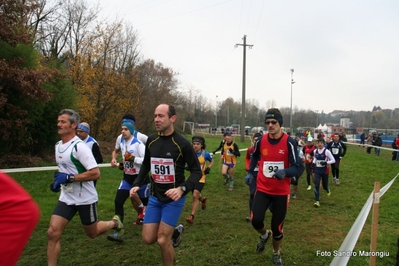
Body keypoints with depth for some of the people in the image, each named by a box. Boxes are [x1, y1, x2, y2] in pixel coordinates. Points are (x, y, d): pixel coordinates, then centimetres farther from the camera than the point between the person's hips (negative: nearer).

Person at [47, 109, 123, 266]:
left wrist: (69, 178, -25)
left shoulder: (79, 146, -21)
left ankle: (114, 223, 41)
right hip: (66, 198, 6)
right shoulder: (58, 145, 5)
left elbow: (95, 173, -26)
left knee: (92, 233, 12)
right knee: (53, 233, -5)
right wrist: (58, 181, 6)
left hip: (85, 199, -6)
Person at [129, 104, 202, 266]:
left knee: (162, 240, -3)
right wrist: (137, 184, 1)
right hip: (155, 197, 5)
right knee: (148, 238, 6)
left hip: (173, 198, -5)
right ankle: (175, 232, 34)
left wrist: (183, 189, -27)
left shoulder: (182, 143, -17)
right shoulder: (151, 140, -1)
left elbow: (197, 171, -12)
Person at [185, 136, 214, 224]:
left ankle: (192, 216, -5)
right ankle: (203, 199, 55)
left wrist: (209, 167, -9)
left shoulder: (205, 154, -11)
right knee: (196, 196, 18)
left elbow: (212, 161, 9)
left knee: (195, 196, -15)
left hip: (201, 178, -3)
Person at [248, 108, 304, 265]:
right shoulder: (261, 141, -5)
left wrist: (285, 172, -36)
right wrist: (251, 172, 15)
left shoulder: (289, 142, -15)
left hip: (281, 192, -2)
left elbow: (298, 168, -18)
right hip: (263, 189, 2)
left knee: (277, 227, 8)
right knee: (256, 220, -14)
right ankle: (264, 236, 24)